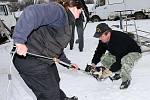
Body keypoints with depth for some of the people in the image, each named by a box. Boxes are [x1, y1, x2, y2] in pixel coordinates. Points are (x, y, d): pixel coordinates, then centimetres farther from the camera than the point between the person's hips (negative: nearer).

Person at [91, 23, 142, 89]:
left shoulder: (119, 39, -39)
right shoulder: (102, 40, -14)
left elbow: (120, 60, -39)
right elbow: (99, 52, 0)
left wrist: (111, 70, -40)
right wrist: (93, 63, -15)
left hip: (133, 52, -8)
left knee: (125, 61, -41)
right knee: (104, 58, -10)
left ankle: (126, 80, -13)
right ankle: (119, 73, 10)